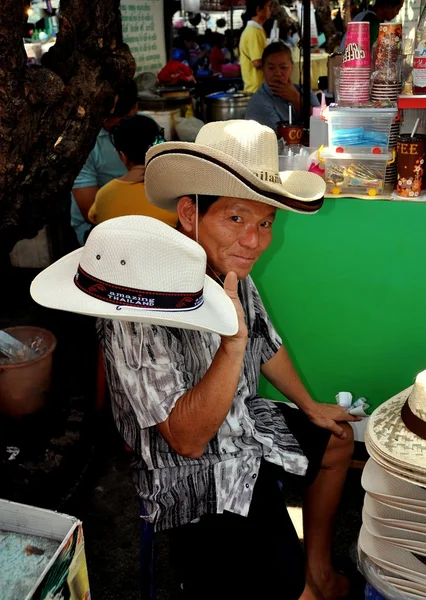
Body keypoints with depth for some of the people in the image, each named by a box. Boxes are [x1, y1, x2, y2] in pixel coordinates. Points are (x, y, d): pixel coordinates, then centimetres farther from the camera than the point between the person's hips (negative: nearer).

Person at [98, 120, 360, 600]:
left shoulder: (228, 269, -8)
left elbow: (266, 345, 11)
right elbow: (188, 440, -31)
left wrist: (310, 406, 23)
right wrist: (232, 345, -44)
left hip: (247, 425, 9)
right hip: (196, 478, -8)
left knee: (338, 440, 27)